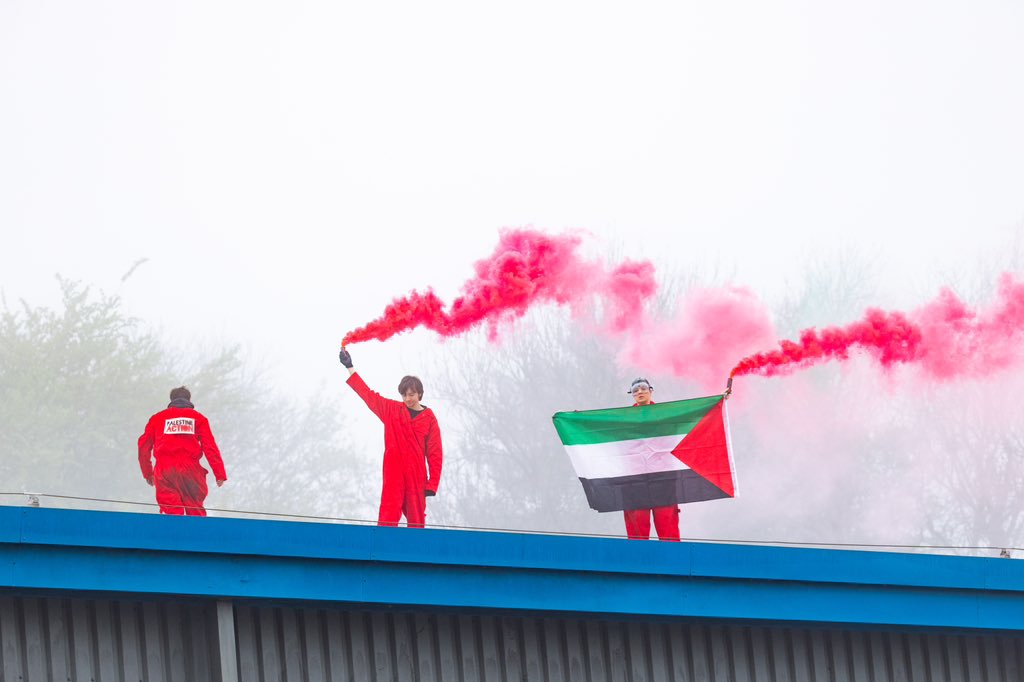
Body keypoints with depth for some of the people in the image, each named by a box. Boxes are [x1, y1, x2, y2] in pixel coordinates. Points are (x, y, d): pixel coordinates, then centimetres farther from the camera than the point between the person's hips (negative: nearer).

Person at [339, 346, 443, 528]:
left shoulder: (429, 418, 2)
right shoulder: (391, 409, 8)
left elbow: (435, 453, 1)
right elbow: (367, 394, 9)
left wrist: (432, 484, -4)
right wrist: (349, 368, 5)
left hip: (417, 476, 0)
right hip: (393, 473, 0)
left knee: (416, 520, 5)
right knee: (388, 518, -11)